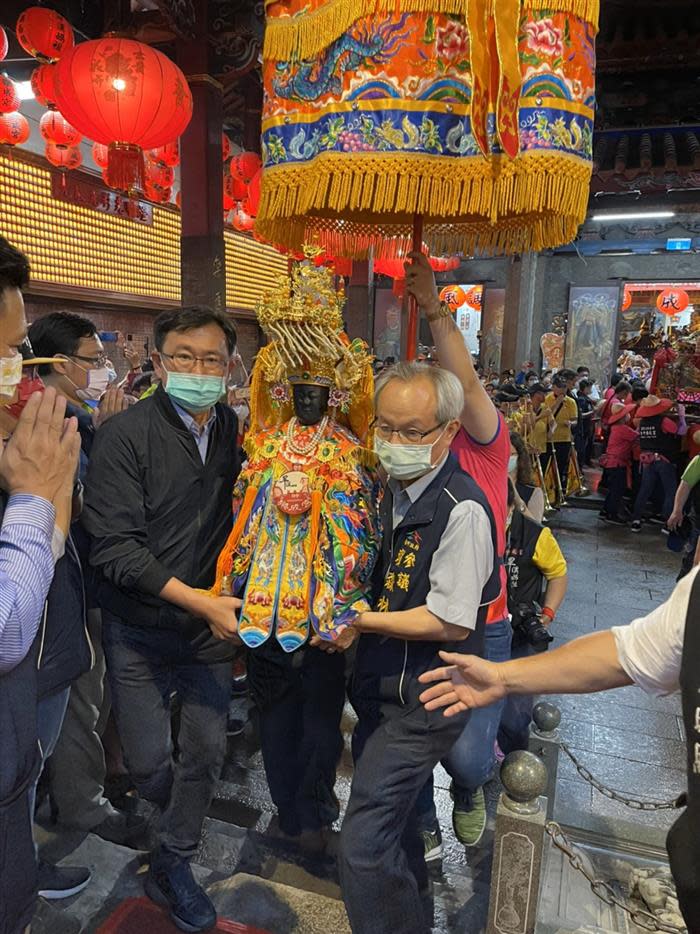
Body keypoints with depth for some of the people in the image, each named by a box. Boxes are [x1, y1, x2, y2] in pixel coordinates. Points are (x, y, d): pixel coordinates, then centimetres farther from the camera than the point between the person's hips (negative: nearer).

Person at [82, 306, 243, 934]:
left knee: (206, 751, 12)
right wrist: (194, 598, -25)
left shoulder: (236, 431, -2)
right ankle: (183, 822, 47)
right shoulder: (125, 435, -15)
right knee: (149, 763, 11)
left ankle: (173, 866, 37)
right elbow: (113, 545, -20)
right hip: (141, 630, -3)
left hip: (213, 627, 3)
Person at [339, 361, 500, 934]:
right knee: (394, 826, 26)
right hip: (379, 690, 9)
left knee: (363, 848, -4)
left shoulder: (461, 510, -23)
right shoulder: (390, 490, 4)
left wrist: (361, 621, -18)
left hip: (422, 704, -8)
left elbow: (452, 623, -22)